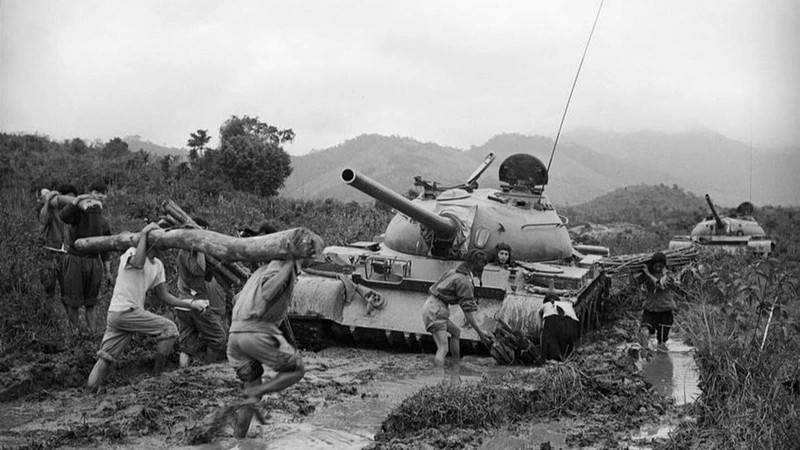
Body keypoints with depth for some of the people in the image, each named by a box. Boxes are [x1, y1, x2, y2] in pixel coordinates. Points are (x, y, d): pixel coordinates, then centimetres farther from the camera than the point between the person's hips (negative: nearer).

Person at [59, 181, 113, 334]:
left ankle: (92, 331, 19)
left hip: (94, 262, 4)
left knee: (90, 302, 12)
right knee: (73, 302, 3)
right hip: (75, 260, -4)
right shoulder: (78, 213, -7)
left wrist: (107, 270, 12)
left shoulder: (102, 221, 9)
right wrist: (77, 199, -32)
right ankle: (75, 331, 13)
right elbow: (63, 216, -31)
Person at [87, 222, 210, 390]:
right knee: (169, 328, -5)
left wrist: (190, 304, 9)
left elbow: (163, 296, 17)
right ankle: (157, 376, 3)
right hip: (124, 311, -9)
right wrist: (143, 233, -22)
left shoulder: (158, 265, 17)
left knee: (106, 357, 10)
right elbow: (138, 263, -33)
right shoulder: (132, 252, -7)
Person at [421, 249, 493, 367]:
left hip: (429, 305, 10)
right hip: (435, 311, -10)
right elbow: (468, 313, -14)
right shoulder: (465, 282, -15)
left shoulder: (453, 272, 12)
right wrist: (480, 333, -8)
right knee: (443, 349, -14)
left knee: (456, 331, 24)